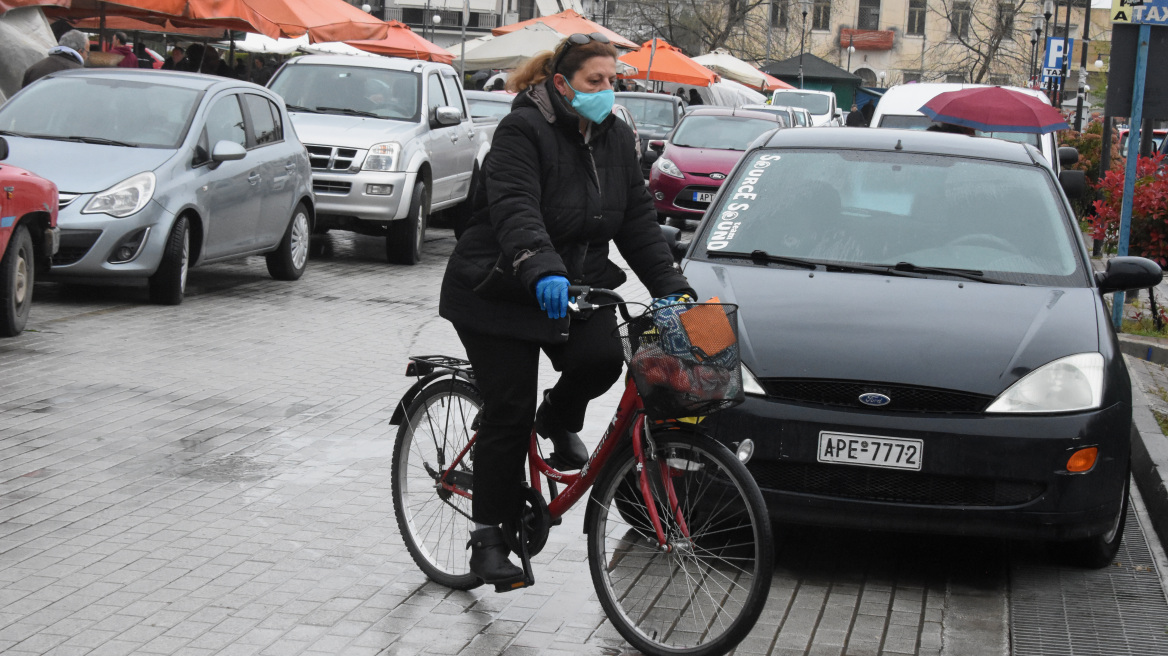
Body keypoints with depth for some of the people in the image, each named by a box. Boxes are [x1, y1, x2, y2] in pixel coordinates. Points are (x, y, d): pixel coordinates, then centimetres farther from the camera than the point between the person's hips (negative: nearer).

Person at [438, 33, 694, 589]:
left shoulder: (615, 137, 7)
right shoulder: (523, 130, -16)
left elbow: (637, 218, 8)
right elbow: (515, 210, -31)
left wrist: (670, 286, -3)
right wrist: (542, 271, -48)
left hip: (575, 284, 5)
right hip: (498, 291, -5)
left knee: (602, 359, -24)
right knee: (508, 413, -5)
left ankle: (558, 421, 10)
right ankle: (489, 537, 8)